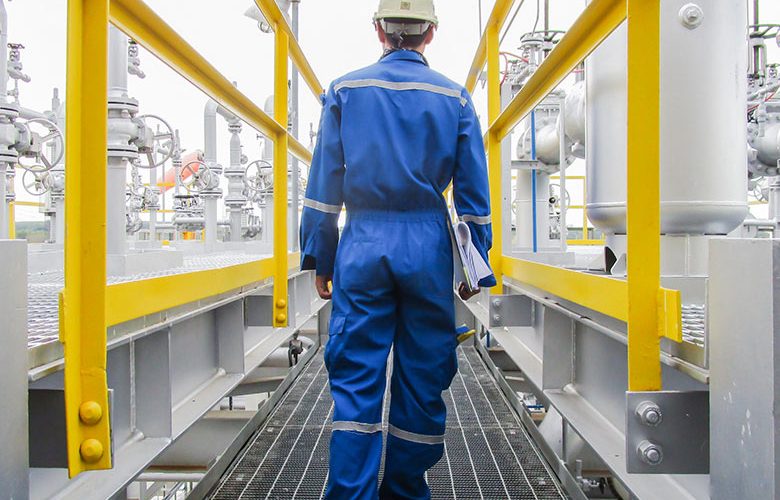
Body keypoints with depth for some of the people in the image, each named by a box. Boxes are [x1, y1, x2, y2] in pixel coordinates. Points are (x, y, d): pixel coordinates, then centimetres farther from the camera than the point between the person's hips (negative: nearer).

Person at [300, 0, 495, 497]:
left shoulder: (345, 90, 6)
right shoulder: (455, 98, 7)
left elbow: (323, 185, 3)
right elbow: (473, 194, 5)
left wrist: (320, 258, 7)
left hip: (363, 246, 0)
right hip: (429, 247, 1)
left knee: (355, 379, 4)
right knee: (422, 377, 11)